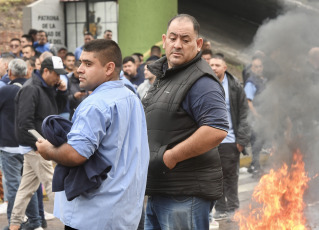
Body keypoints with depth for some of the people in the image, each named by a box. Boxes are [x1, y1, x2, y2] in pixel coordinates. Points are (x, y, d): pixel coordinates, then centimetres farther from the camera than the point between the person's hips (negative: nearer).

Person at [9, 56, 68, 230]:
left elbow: (58, 108, 21)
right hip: (34, 145, -10)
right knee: (51, 184, -4)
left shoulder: (47, 88, 13)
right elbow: (24, 121, -23)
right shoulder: (31, 89, -17)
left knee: (27, 186, 12)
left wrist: (62, 91, 2)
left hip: (38, 144, 10)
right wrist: (38, 145, -20)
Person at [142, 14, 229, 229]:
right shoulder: (164, 75, 16)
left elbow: (217, 131, -27)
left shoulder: (201, 81, -15)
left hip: (185, 195, -10)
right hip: (158, 190, 10)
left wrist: (170, 157, -21)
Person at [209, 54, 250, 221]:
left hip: (229, 140, -1)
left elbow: (243, 114, 1)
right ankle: (220, 209, 16)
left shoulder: (235, 87, 0)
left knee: (231, 176, 7)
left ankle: (233, 208, 18)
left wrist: (241, 139, -5)